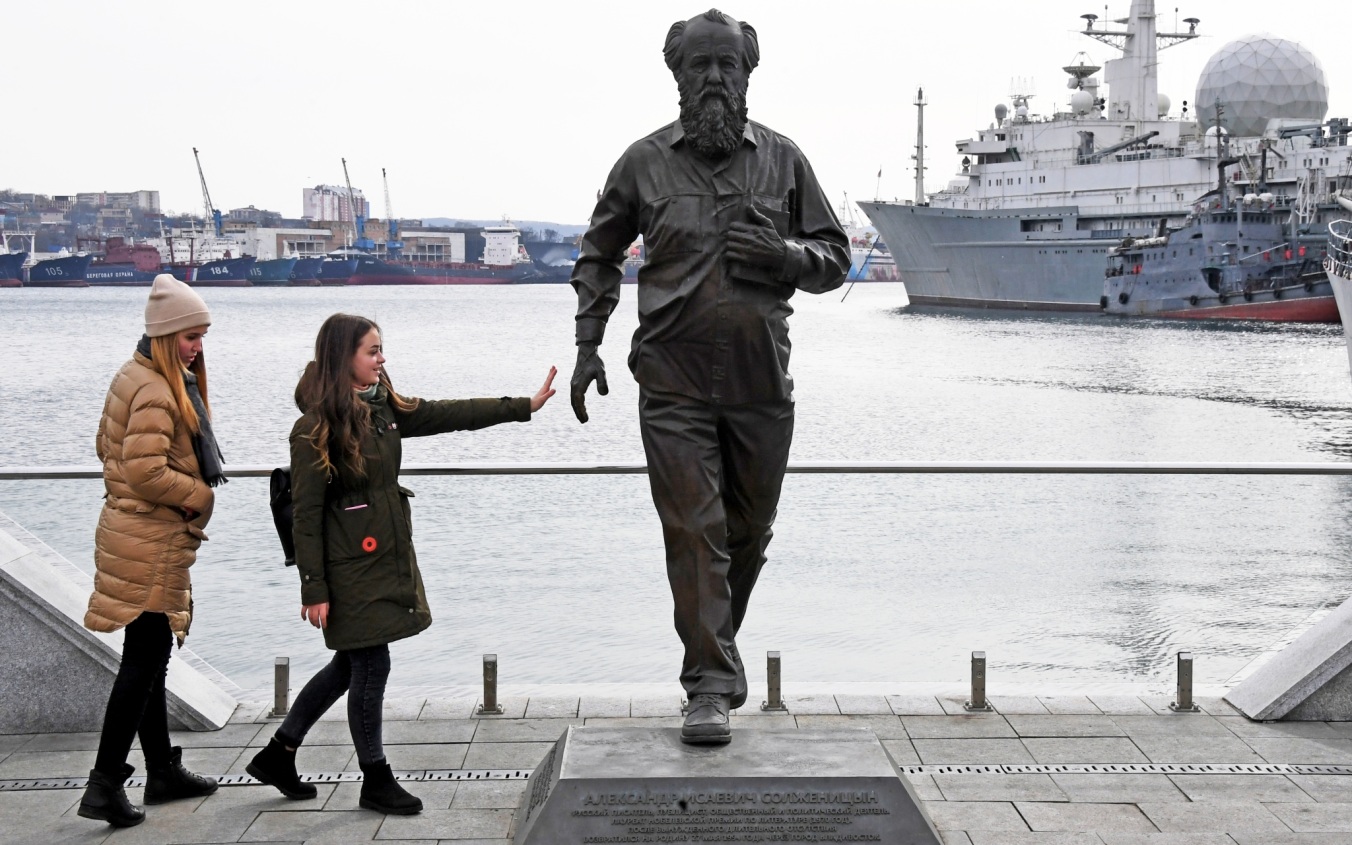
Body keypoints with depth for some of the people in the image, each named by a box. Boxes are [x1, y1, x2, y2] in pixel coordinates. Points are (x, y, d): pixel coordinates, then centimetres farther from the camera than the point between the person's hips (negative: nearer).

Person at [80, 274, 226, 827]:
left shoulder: (133, 377, 12)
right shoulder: (156, 392, -20)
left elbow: (107, 446, 20)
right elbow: (147, 472, -26)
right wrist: (201, 495, -10)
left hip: (135, 534, 10)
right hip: (152, 542, -10)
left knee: (148, 659, 16)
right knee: (143, 663, -5)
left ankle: (163, 771, 27)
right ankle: (105, 785, -2)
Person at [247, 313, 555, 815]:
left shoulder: (384, 409, 7)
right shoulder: (315, 429, -15)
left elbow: (450, 414, 13)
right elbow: (305, 514, -15)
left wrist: (526, 406, 13)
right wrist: (314, 590, -17)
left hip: (387, 559, 9)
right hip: (351, 567, -9)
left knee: (350, 665, 15)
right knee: (370, 667, 0)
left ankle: (277, 755, 28)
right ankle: (375, 781, 16)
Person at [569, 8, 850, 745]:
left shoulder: (781, 159, 6)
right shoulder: (644, 162, 4)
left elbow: (835, 257, 10)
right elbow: (599, 258, 15)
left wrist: (784, 253, -12)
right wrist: (588, 347, 6)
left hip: (762, 383, 2)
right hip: (675, 383, -2)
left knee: (748, 532, 13)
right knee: (694, 533, -6)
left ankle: (715, 645, 37)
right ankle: (710, 686, -1)